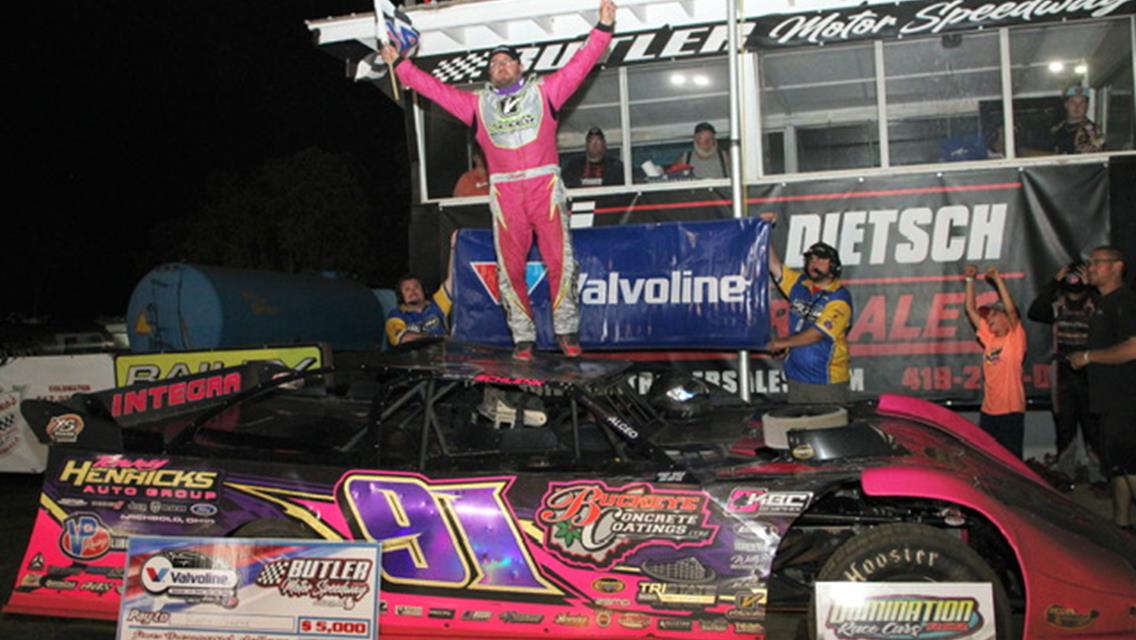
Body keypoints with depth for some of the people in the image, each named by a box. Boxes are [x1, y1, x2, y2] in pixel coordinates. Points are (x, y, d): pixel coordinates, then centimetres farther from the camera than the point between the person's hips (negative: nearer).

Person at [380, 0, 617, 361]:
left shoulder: (544, 91, 12)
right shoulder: (477, 104, 18)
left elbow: (580, 64, 8)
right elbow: (435, 88, 20)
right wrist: (400, 65, 21)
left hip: (546, 187, -2)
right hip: (504, 193, 2)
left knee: (560, 261, -8)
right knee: (510, 268, 0)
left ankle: (566, 330, 2)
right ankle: (523, 336, 8)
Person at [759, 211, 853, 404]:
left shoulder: (839, 298, -10)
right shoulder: (799, 284, 8)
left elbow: (817, 334, -17)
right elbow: (774, 265, 8)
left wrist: (784, 342, -9)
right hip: (796, 377, 6)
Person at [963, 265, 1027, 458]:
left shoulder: (1016, 338, -3)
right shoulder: (989, 338, 11)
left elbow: (1011, 309, -17)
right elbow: (971, 309, 12)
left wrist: (997, 279, -15)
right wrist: (970, 280, 9)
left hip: (1011, 411, -5)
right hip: (988, 411, 6)